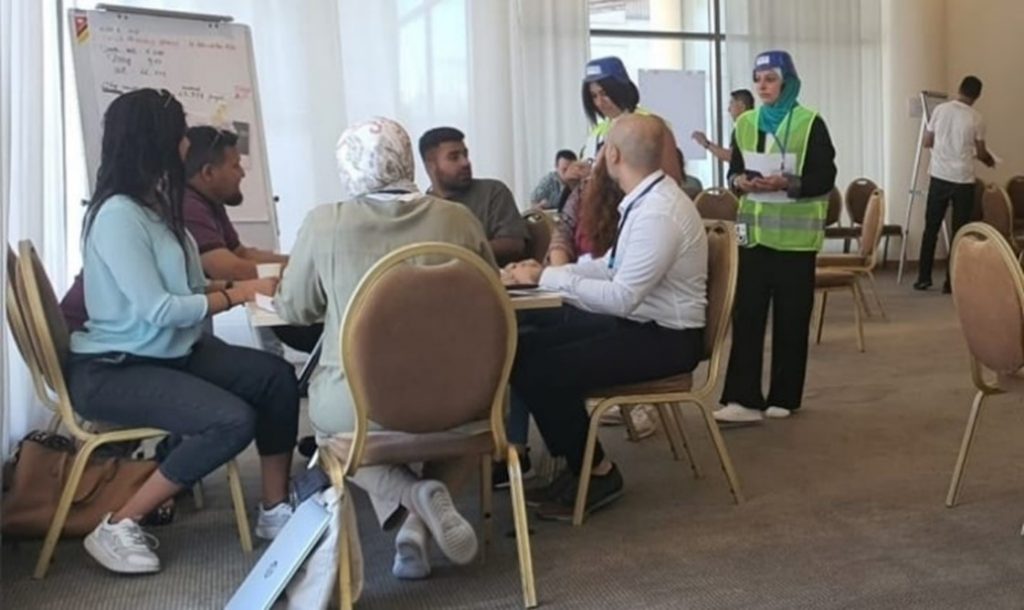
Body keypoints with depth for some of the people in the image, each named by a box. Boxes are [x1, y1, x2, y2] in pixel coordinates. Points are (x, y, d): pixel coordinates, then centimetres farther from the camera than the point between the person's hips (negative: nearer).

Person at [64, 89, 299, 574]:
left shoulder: (157, 205, 8)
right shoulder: (117, 214, -20)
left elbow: (183, 291, 7)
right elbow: (158, 310, -24)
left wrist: (247, 283, -5)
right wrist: (239, 294, -14)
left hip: (172, 352, 9)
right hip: (111, 370, -9)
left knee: (276, 376, -9)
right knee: (232, 420, -25)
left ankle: (275, 510, 2)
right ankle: (117, 528, -10)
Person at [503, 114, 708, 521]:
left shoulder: (658, 213, -24)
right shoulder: (646, 199, 6)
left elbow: (620, 298, -27)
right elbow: (611, 267, 12)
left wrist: (547, 279, -20)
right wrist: (546, 271, 0)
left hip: (664, 338, -9)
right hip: (640, 322, 9)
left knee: (540, 371, -19)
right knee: (525, 346, 3)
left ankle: (597, 473, 2)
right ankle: (578, 465, 12)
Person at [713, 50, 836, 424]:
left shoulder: (810, 124, -4)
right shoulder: (745, 124, 10)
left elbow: (825, 178, -6)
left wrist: (787, 183, -21)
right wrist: (740, 182, -9)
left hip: (795, 234, -3)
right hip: (754, 231, 4)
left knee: (791, 317, 3)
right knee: (746, 314, -4)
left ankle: (784, 397, 14)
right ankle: (744, 398, -3)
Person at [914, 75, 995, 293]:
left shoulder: (940, 109, -1)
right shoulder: (975, 118, -5)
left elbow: (927, 142, 6)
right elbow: (981, 153, 3)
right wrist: (990, 160, 25)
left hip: (939, 177, 2)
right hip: (963, 180, -2)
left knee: (931, 228, 10)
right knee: (959, 231, 5)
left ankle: (923, 277, 11)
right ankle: (952, 281, 6)